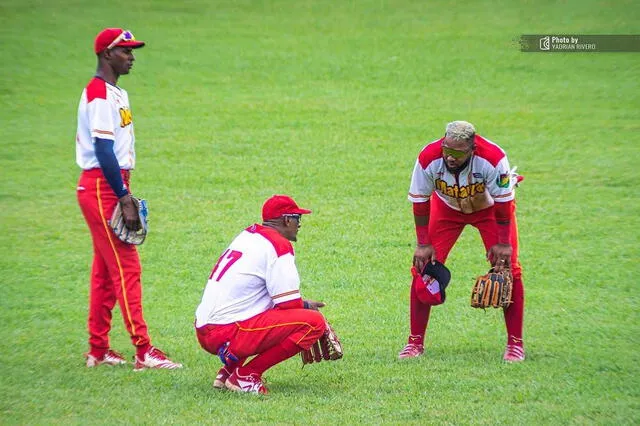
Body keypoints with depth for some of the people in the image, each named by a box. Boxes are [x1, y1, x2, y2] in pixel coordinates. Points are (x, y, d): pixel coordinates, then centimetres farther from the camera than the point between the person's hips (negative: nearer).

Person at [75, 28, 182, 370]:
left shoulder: (116, 93, 17)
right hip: (101, 188, -10)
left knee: (106, 270, 12)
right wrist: (124, 199, -23)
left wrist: (125, 194, 15)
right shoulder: (99, 94, -15)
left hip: (112, 187, 10)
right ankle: (143, 351, -15)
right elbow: (103, 151, -21)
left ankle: (98, 350, 17)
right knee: (126, 267, -12)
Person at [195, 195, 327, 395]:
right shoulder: (279, 245, -8)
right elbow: (289, 304, -11)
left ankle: (229, 370, 16)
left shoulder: (247, 235, 19)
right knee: (314, 322, -12)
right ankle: (246, 376, -10)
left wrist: (302, 305, 18)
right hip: (229, 336, -10)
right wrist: (306, 306, 11)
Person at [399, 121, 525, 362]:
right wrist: (423, 244, -15)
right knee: (425, 268, -9)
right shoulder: (429, 159, -33)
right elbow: (420, 202, -17)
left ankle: (515, 343, 1)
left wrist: (503, 243, -19)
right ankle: (415, 342, 2)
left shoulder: (493, 159, -37)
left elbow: (503, 203, -23)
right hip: (447, 208, 1)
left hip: (489, 208, -1)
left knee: (507, 267, -12)